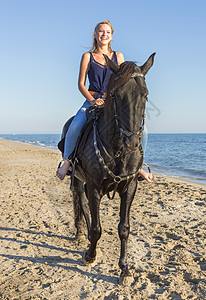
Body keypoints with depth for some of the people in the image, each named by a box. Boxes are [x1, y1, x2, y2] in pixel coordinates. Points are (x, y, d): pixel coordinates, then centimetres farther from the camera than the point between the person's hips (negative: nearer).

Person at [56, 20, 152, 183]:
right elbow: (81, 84, 3)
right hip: (92, 101, -1)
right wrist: (92, 100, -14)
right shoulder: (87, 56, 9)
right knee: (74, 127, -29)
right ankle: (67, 160, -4)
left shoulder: (118, 56, 14)